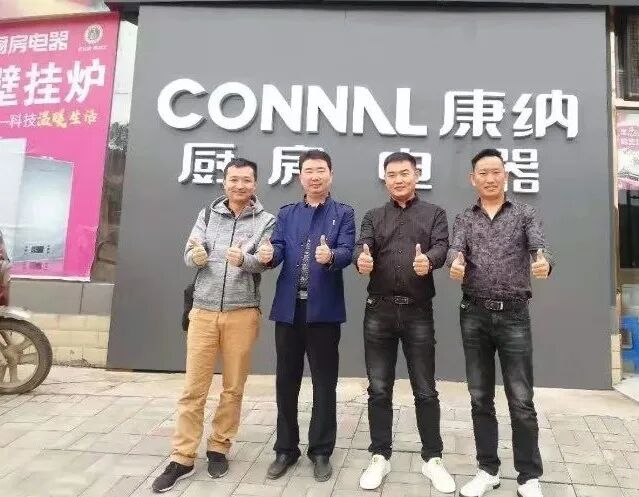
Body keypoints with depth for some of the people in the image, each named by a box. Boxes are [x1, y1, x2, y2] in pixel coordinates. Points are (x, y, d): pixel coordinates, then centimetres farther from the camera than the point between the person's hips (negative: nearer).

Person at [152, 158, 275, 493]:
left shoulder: (266, 221, 1)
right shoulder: (207, 215, 8)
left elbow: (264, 262, -12)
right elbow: (189, 254, 0)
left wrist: (244, 259, -34)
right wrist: (196, 256, -24)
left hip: (242, 313, -1)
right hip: (203, 311, 2)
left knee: (233, 387, 9)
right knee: (193, 387, 6)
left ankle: (218, 448, 27)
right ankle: (182, 458, 18)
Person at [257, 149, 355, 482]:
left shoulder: (344, 214, 5)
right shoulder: (286, 213, 13)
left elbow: (347, 252, -10)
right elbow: (278, 249, 1)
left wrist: (330, 256, -33)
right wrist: (268, 254, -23)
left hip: (324, 309, -2)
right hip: (288, 307, 3)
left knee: (324, 382, 7)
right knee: (286, 380, 11)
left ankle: (321, 451, 23)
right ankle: (286, 449, 27)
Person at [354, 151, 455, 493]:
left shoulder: (434, 214, 8)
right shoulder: (374, 217, 12)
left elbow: (441, 246, -9)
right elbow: (362, 247, -5)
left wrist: (428, 260, -32)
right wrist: (361, 259, -30)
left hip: (418, 311, -1)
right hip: (379, 311, 2)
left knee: (425, 390, 8)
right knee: (379, 388, 9)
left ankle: (432, 458, 25)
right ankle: (380, 456, 23)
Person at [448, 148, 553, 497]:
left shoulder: (525, 214, 6)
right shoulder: (464, 219, 9)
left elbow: (539, 247, -11)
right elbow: (456, 249, -9)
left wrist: (544, 263, -36)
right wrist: (455, 262, -34)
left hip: (514, 315, -2)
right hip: (474, 316, 2)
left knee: (521, 401, 2)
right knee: (480, 398, 10)